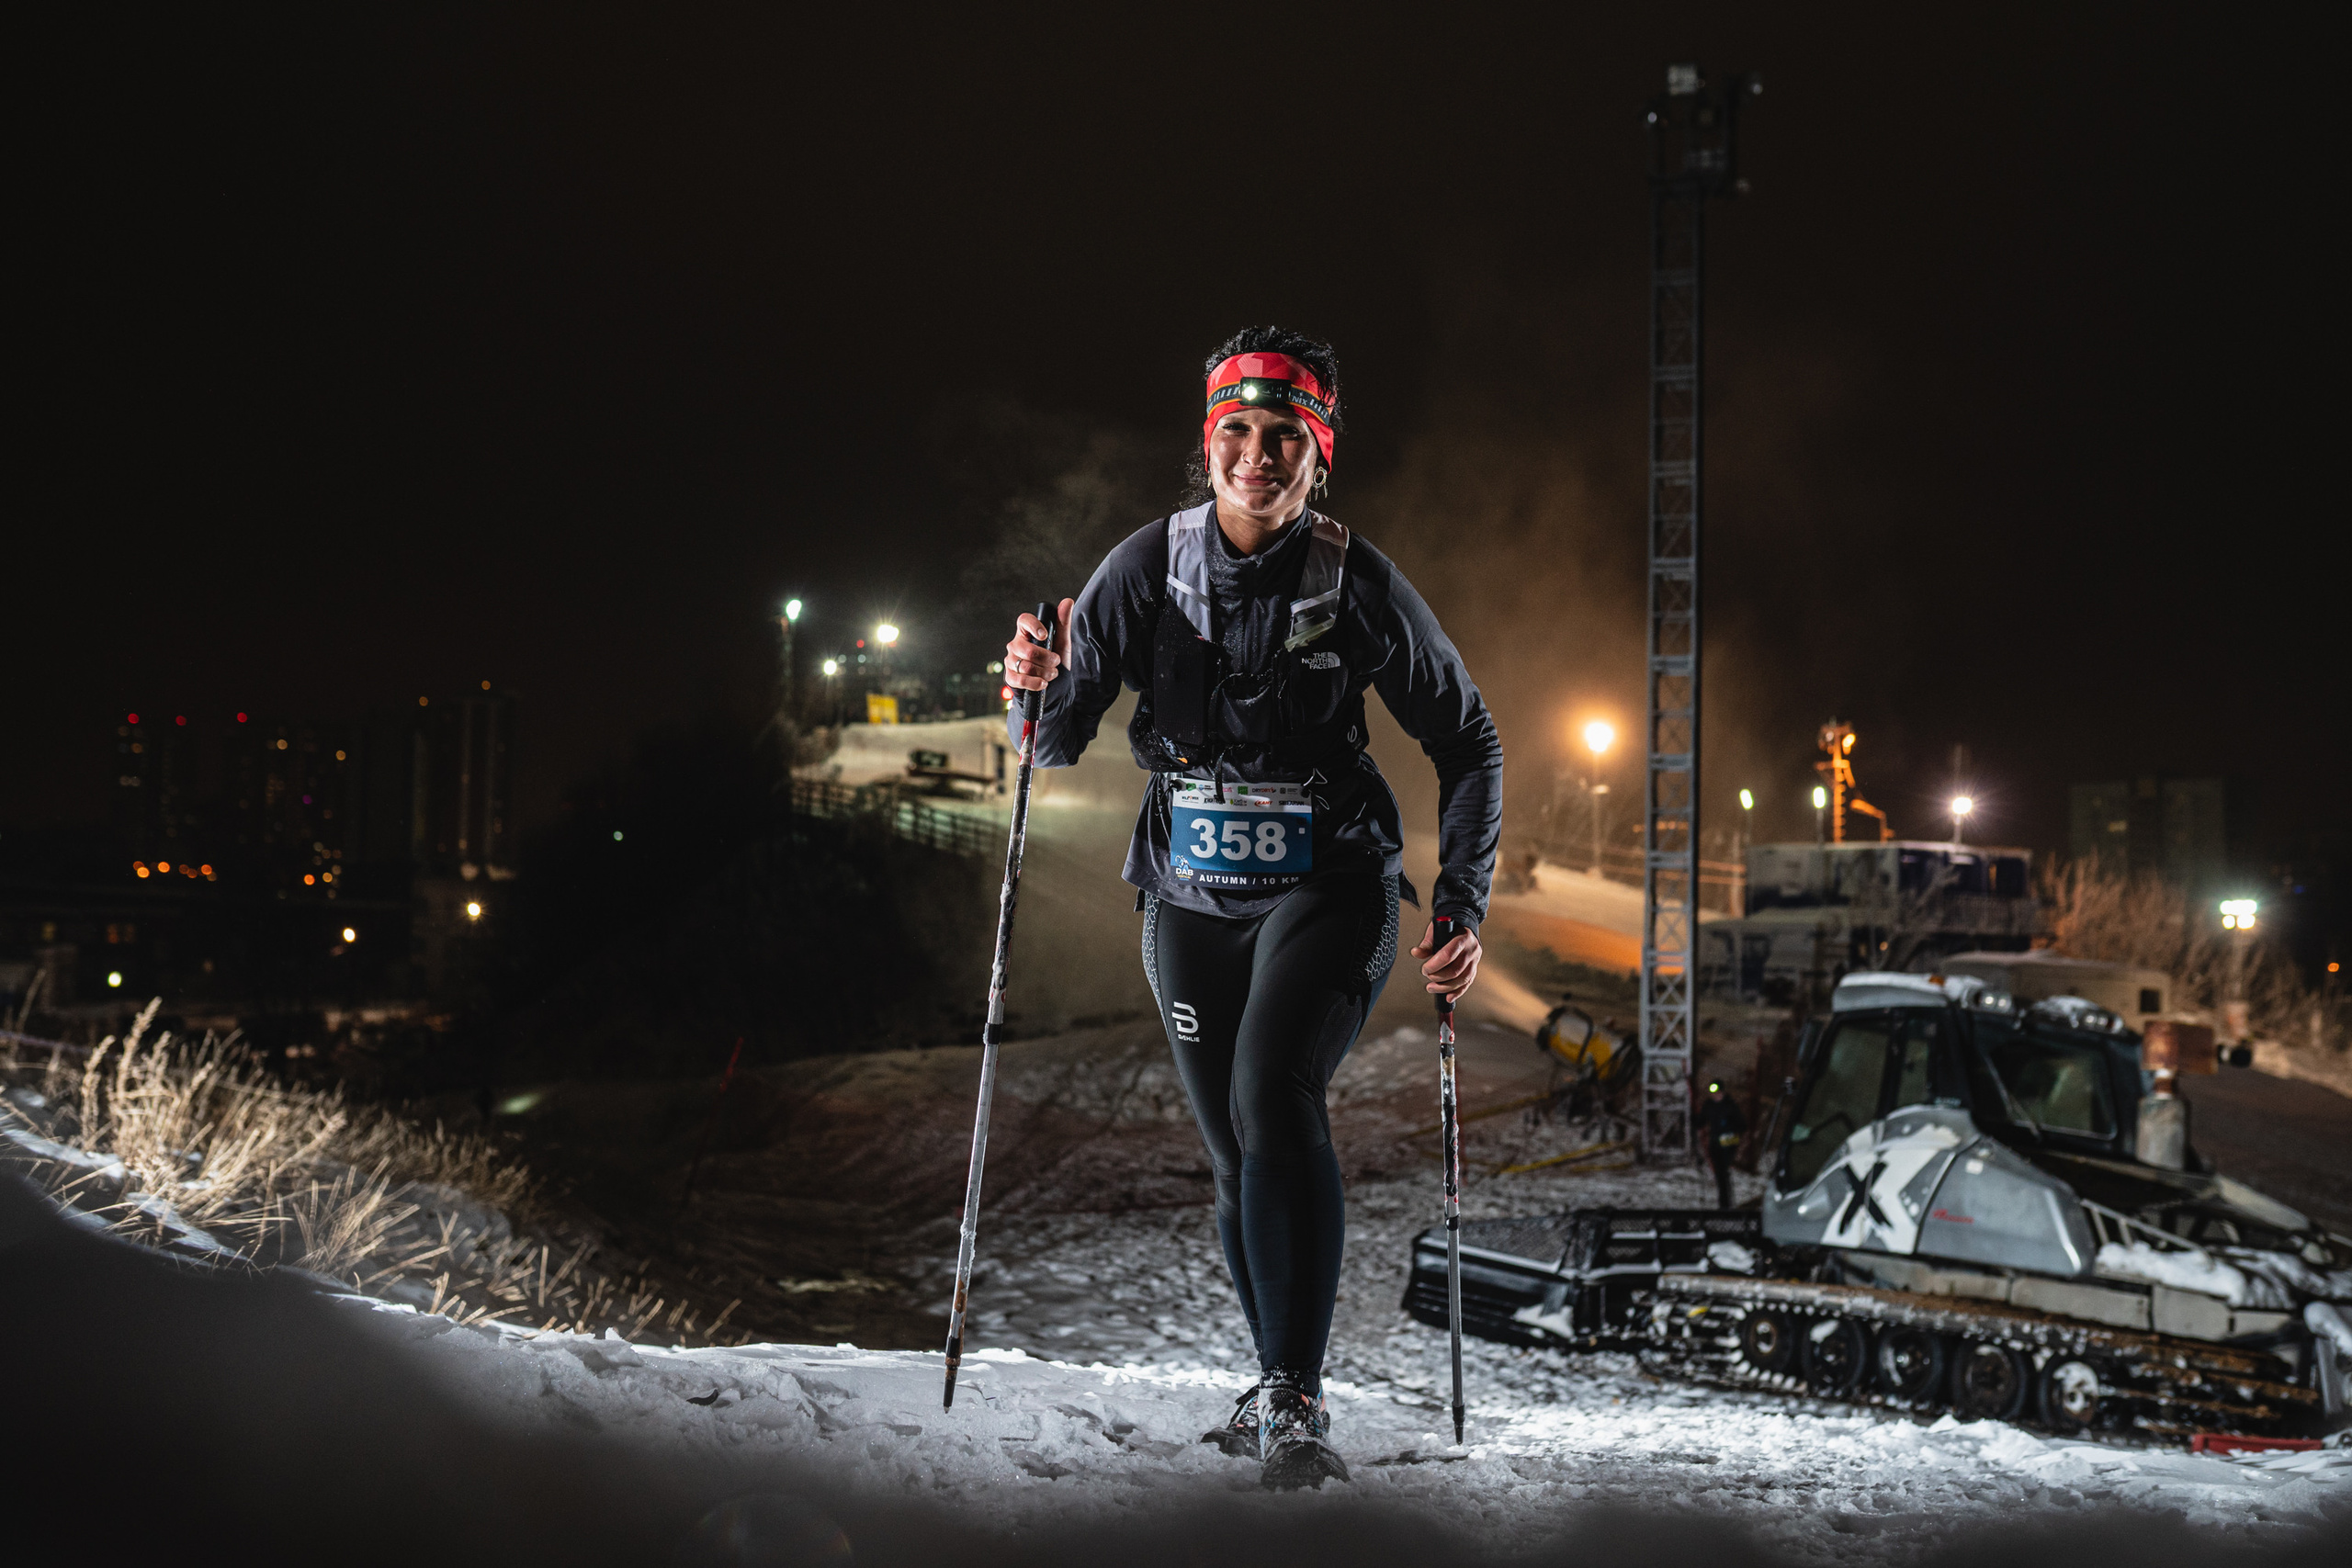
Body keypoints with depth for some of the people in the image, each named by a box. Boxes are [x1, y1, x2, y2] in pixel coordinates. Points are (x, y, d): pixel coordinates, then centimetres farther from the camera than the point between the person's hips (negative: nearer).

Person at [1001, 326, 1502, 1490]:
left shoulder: (1361, 585, -9)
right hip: (1191, 895, 3)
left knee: (1275, 1099, -25)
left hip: (1328, 884, -3)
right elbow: (1058, 744, -2)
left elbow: (1467, 744, 2)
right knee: (1234, 1152, 8)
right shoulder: (1147, 568, -5)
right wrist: (1038, 689, -25)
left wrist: (1462, 908, -5)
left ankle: (1294, 1396, -23)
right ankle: (1279, 1382, 25)